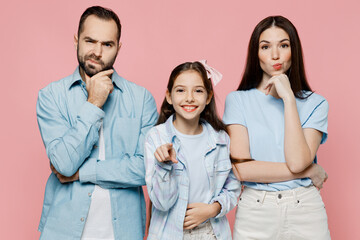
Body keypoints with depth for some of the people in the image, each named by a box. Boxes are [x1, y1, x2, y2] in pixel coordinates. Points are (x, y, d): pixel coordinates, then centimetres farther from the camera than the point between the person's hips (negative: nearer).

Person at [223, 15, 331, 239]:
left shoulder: (315, 103, 0)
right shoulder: (238, 100, -3)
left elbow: (297, 161, -16)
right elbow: (242, 169, -13)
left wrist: (289, 98, -15)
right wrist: (310, 171, -9)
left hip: (305, 212, 1)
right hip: (254, 213, 0)